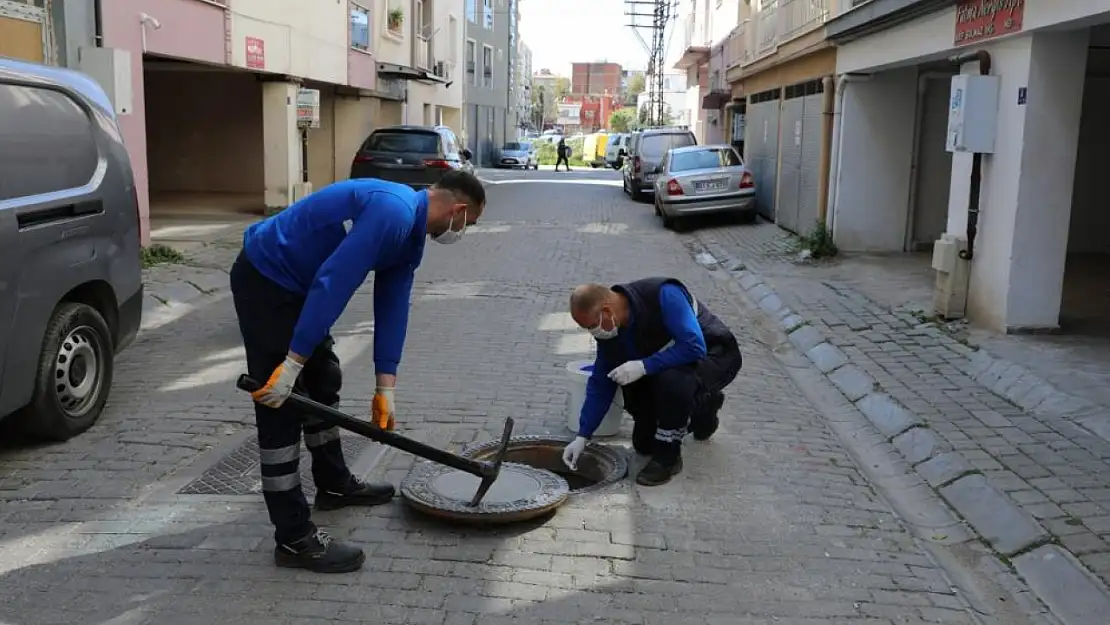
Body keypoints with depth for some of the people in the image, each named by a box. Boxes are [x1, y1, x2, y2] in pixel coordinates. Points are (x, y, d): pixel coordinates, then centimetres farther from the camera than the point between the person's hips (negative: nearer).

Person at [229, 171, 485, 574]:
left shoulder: (410, 233, 8)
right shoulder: (393, 212, -25)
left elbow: (392, 307, 9)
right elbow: (332, 284, -30)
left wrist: (386, 387, 6)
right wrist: (292, 365, -28)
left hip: (293, 281, 11)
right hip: (264, 279, -11)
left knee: (324, 381, 20)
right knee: (282, 408, -8)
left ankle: (334, 485, 38)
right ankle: (294, 539, -2)